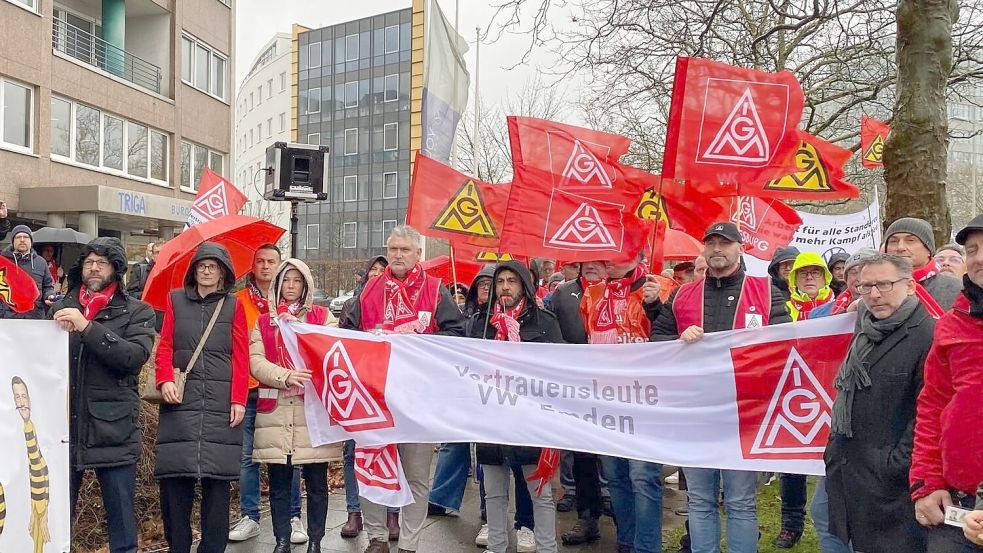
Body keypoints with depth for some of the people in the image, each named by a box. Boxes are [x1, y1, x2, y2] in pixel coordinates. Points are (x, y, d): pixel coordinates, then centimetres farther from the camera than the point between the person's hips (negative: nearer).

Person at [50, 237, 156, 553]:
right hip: (63, 425, 3)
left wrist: (87, 327, -18)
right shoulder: (61, 307, 13)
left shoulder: (137, 312, 3)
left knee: (121, 517, 6)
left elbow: (136, 356, -13)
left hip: (113, 429, -2)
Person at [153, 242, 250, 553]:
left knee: (217, 478, 0)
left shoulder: (233, 305, 9)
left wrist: (239, 399, -4)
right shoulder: (175, 300, 13)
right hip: (181, 400, 1)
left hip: (222, 404, 0)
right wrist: (165, 380, -10)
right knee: (174, 476, -3)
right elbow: (165, 346, 7)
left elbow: (241, 357, 4)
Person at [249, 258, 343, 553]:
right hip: (276, 412, 1)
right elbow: (256, 362, 0)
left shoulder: (322, 316, 10)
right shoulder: (264, 321, 13)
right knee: (279, 485, 6)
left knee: (317, 483, 4)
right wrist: (286, 376, -16)